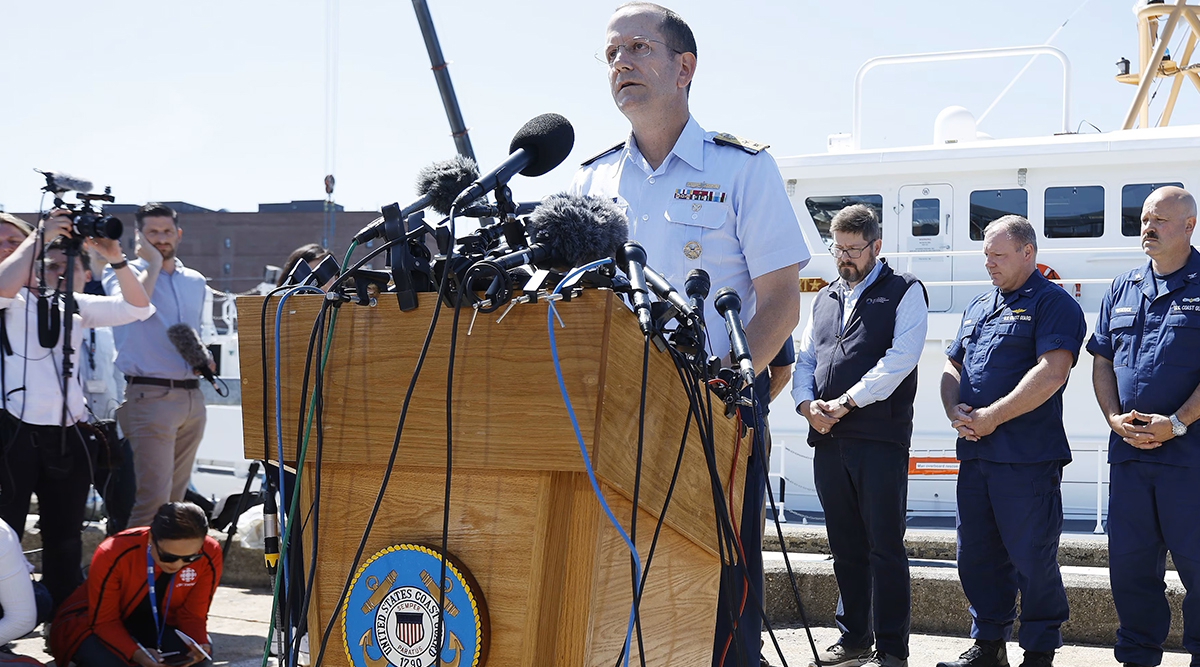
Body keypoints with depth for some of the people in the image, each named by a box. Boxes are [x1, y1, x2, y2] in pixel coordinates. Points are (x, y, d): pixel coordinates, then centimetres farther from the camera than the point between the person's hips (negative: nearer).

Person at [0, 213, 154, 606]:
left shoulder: (77, 307, 15)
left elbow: (137, 308, 8)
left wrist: (115, 259, -5)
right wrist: (39, 237, -19)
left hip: (68, 434, 5)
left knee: (65, 536, 12)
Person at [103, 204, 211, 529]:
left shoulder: (196, 282, 17)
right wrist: (153, 263, -10)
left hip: (192, 396, 6)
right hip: (150, 395, -6)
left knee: (176, 495, 9)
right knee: (154, 496, -14)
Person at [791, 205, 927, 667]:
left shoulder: (904, 292, 2)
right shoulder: (824, 299, 21)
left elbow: (900, 358, -11)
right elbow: (804, 360, 18)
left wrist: (846, 401, -15)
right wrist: (807, 403, -3)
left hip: (880, 438, -6)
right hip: (828, 439, 6)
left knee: (884, 546, -4)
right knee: (845, 546, 11)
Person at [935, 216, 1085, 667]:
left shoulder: (1053, 304, -5)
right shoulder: (978, 307, 20)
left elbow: (1051, 372, -17)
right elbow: (952, 366, 22)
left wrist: (991, 417, -17)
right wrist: (956, 411, 0)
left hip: (1027, 458, -8)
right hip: (975, 453, 8)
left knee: (1033, 560, -2)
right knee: (977, 555, 12)